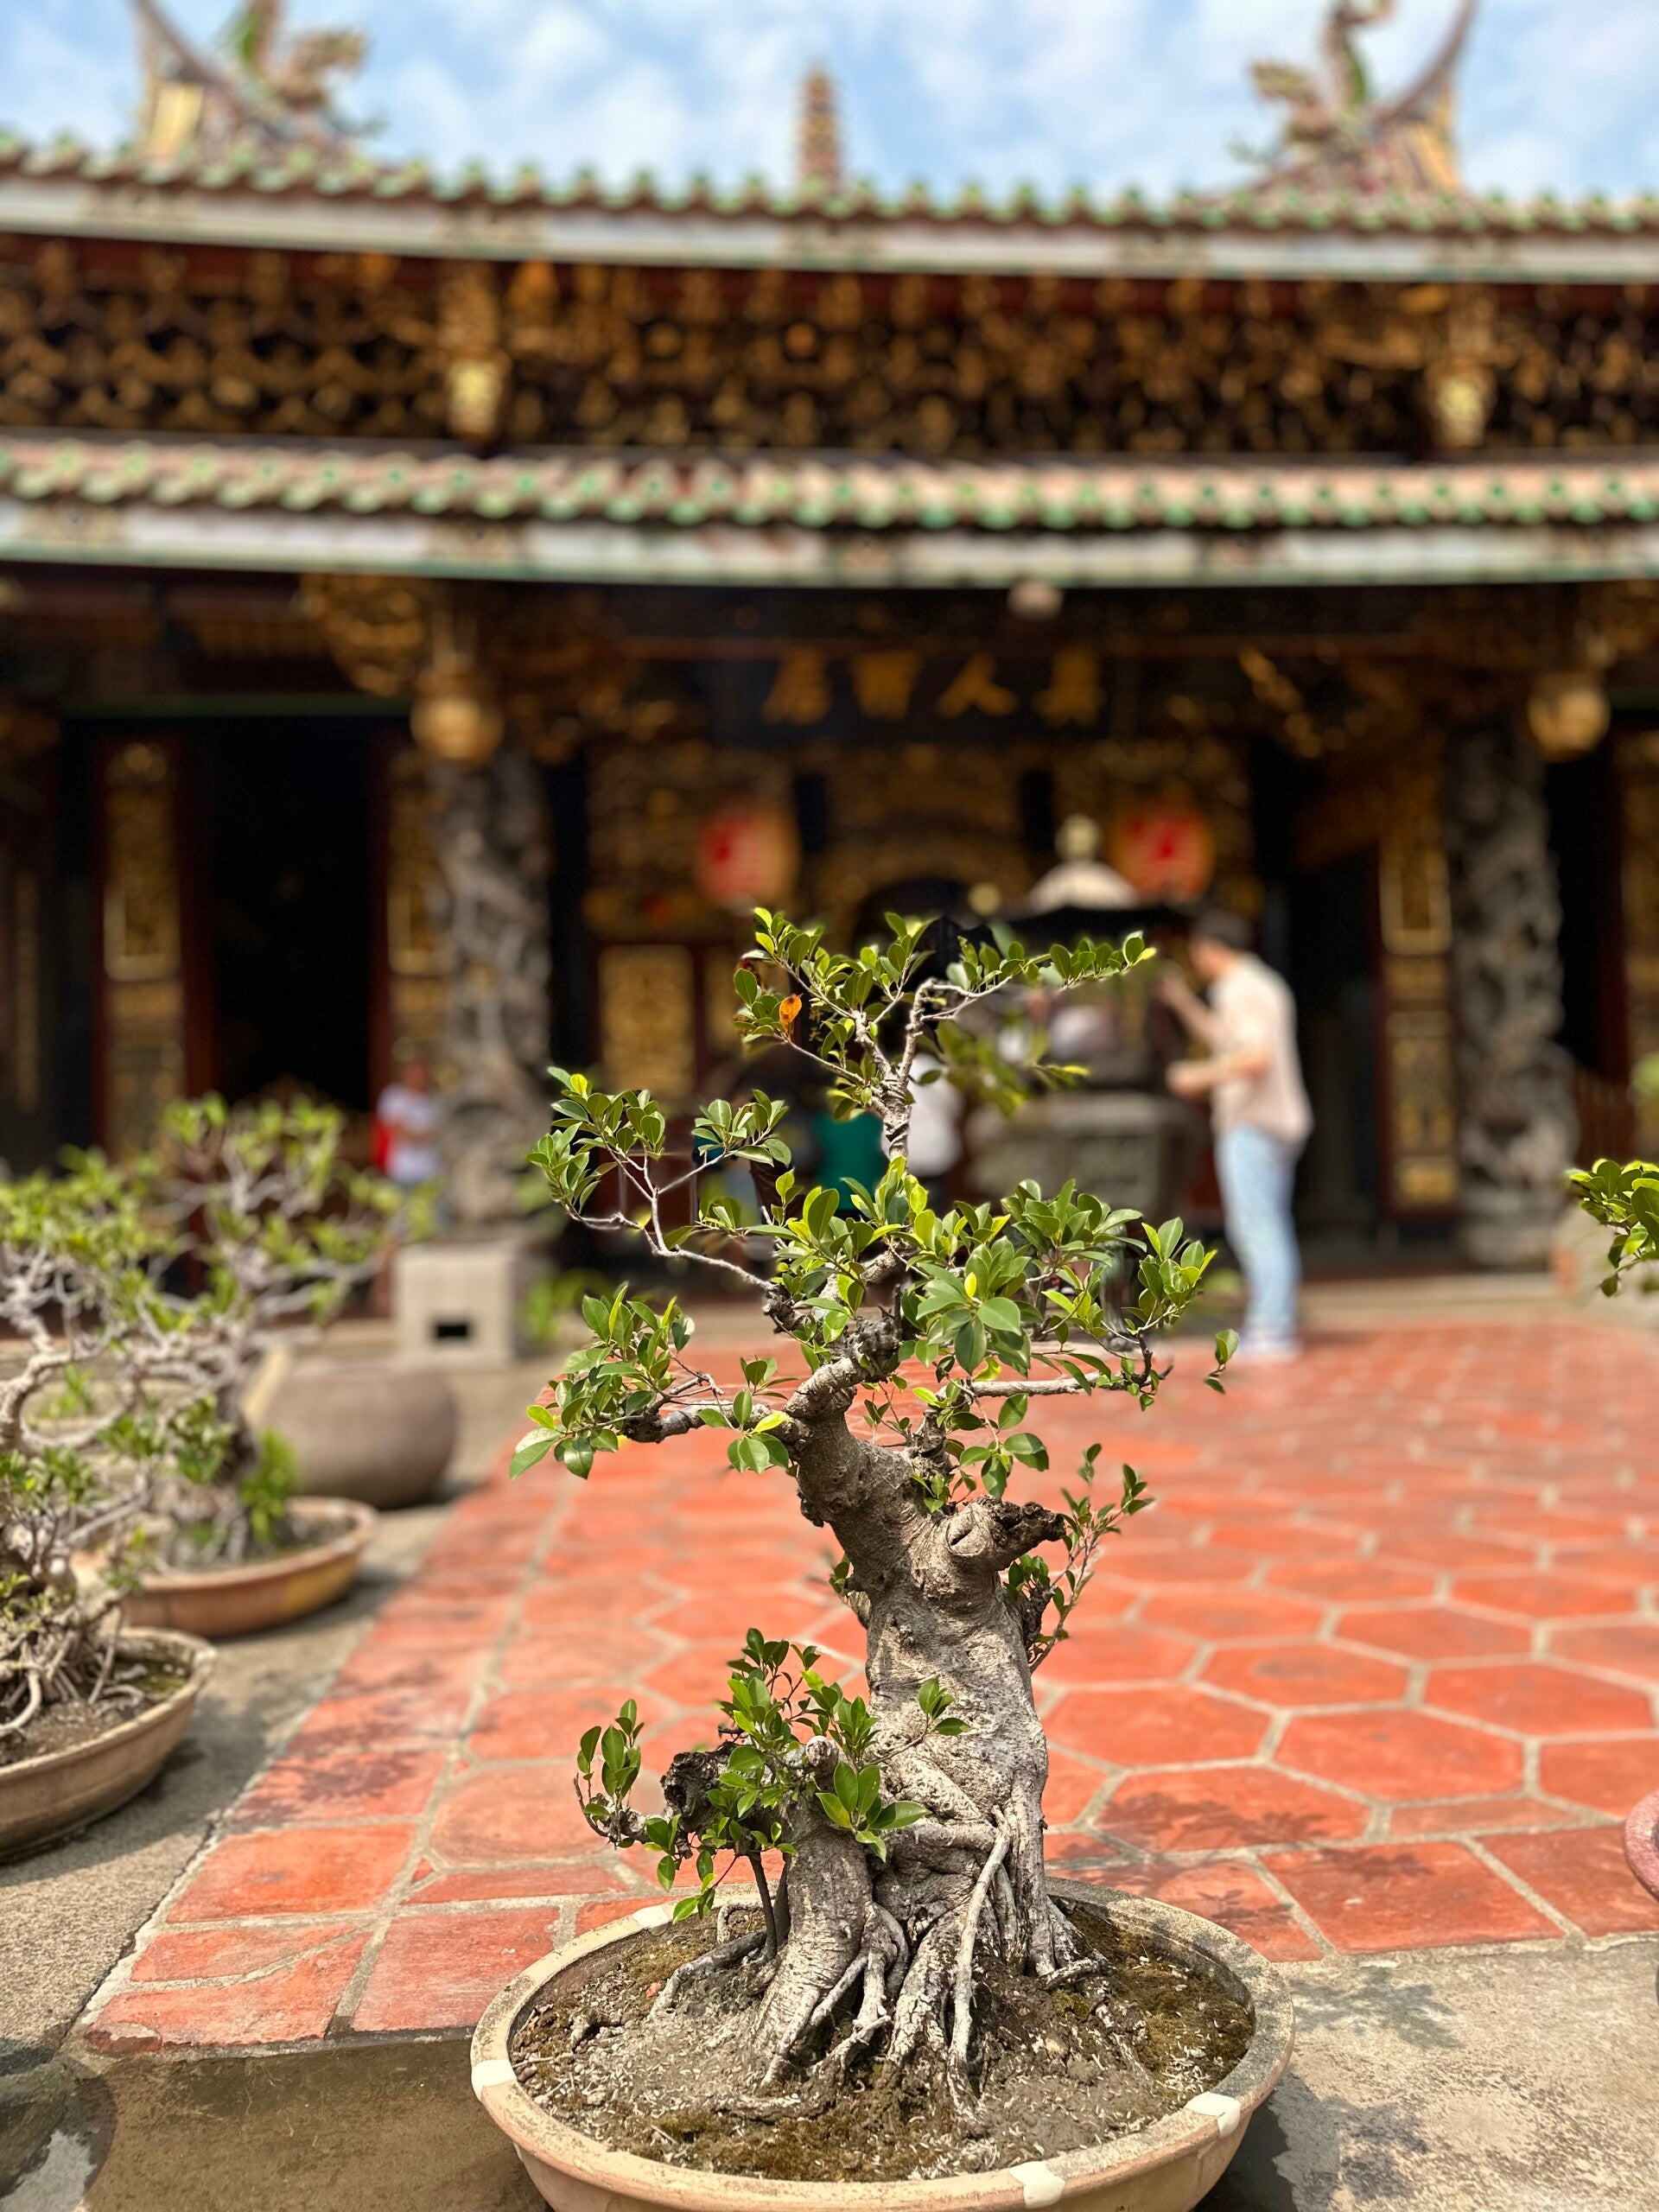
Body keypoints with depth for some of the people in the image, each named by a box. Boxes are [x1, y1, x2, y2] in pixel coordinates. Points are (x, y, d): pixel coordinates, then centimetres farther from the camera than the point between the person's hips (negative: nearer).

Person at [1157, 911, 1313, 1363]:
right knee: (1271, 1228, 12)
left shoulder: (1239, 990, -13)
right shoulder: (1265, 985, 19)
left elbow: (1257, 1058, -25)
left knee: (1254, 1227, -10)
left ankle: (1271, 1332, -10)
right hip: (1279, 1123, 10)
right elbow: (1219, 1042, 31)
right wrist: (1184, 1002, 25)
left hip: (1251, 1126, -10)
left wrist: (1200, 1076, -15)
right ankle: (1276, 1325, 16)